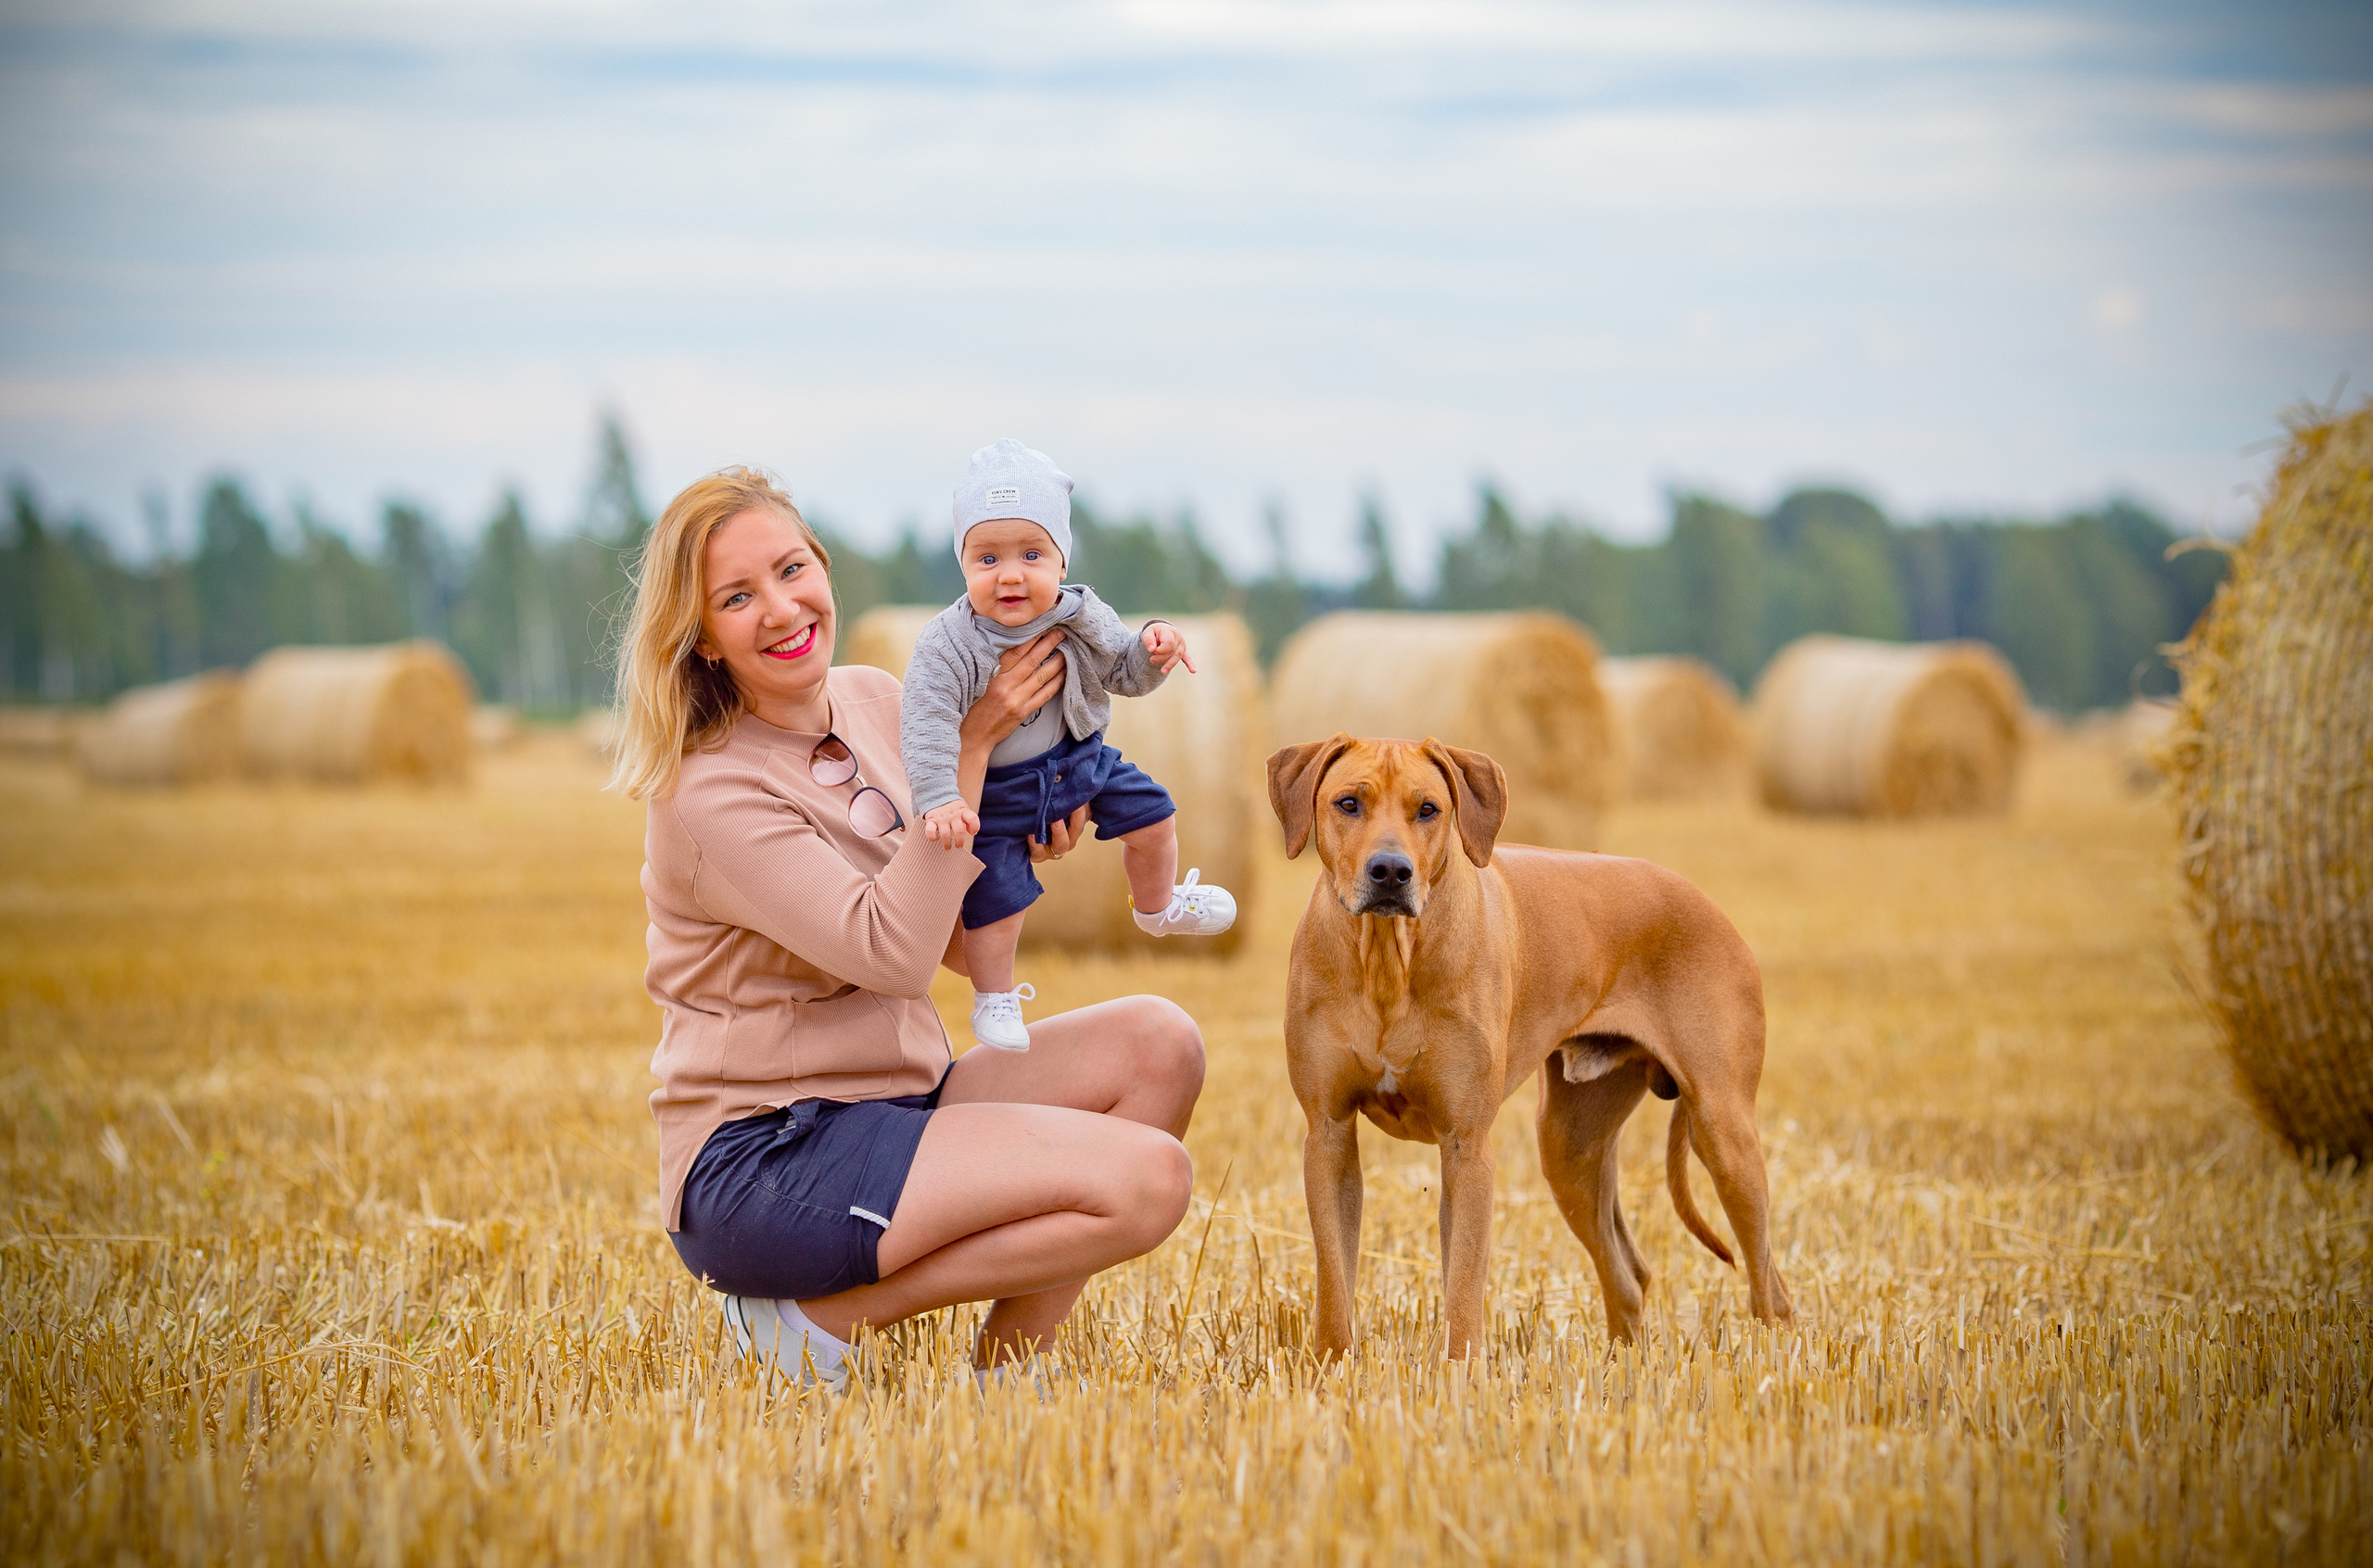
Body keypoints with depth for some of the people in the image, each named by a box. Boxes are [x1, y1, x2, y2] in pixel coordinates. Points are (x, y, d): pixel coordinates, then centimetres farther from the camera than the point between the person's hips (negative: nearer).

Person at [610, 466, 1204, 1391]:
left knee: (1157, 1043, -7)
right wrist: (970, 747, -21)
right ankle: (824, 1316, -8)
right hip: (759, 1164, -8)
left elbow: (965, 948, 16)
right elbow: (892, 951, -23)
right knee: (1148, 1180, -20)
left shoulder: (876, 703, 8)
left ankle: (998, 1374, -5)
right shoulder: (709, 795, -16)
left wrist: (1021, 853, -6)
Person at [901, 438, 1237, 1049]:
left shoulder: (1082, 618, -13)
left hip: (1079, 760, 5)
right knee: (996, 896, -5)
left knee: (1151, 814, 11)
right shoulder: (947, 647, -30)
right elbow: (926, 725, -32)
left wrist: (1153, 647, -20)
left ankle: (1157, 906, 41)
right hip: (993, 792, -5)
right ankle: (993, 995, 21)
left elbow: (1124, 672, 1)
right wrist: (938, 800, -43)